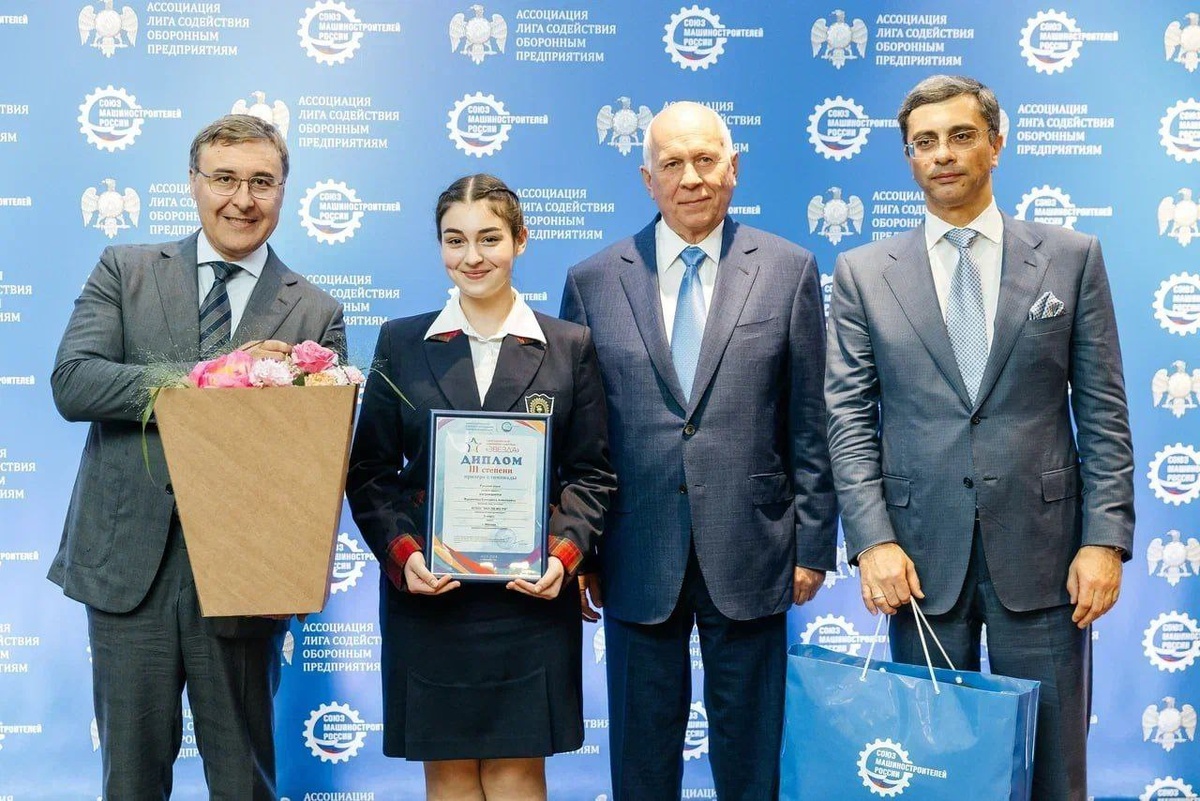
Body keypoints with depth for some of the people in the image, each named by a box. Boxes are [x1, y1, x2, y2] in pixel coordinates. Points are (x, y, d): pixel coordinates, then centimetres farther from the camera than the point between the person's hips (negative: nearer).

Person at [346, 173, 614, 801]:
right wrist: (401, 554, -11)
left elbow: (592, 471, 4)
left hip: (530, 596, 0)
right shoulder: (401, 343, 6)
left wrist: (565, 553, -11)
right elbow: (369, 469, 4)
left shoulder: (570, 346, 5)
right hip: (426, 594, 1)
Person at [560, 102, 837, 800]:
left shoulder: (789, 270, 2)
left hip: (749, 556, 0)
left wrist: (814, 545, 1)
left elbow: (810, 423, 2)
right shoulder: (593, 282, 3)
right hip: (637, 559, 1)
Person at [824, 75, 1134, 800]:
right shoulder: (864, 272, 6)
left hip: (1040, 548, 0)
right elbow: (850, 419, 2)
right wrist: (873, 540, -8)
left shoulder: (1072, 257, 5)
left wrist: (1106, 538, -5)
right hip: (922, 550, 1)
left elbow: (1103, 412, 3)